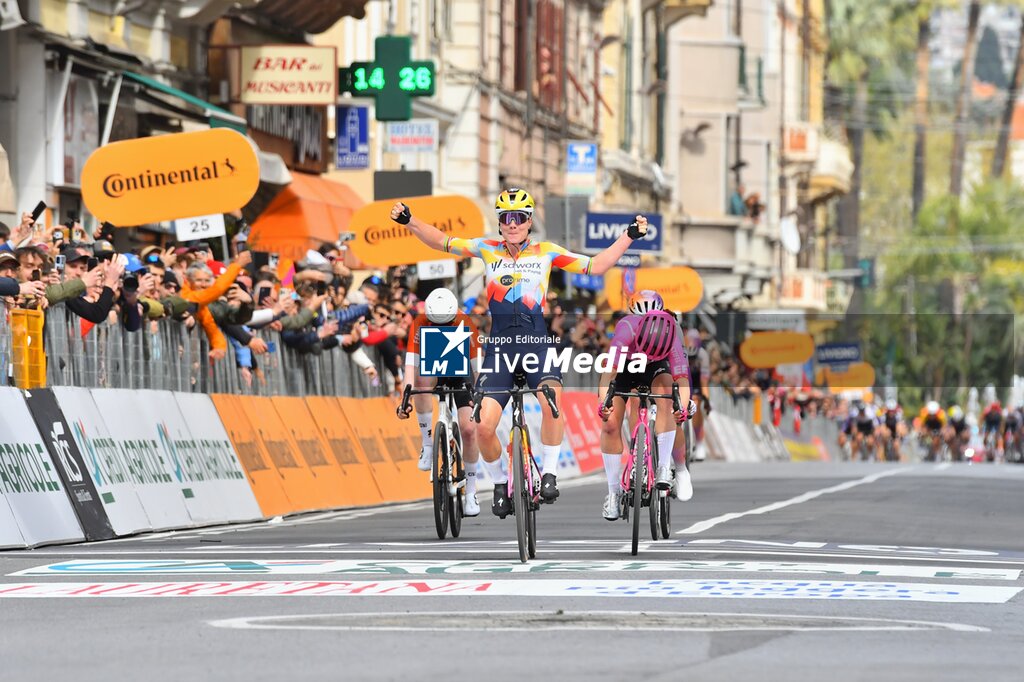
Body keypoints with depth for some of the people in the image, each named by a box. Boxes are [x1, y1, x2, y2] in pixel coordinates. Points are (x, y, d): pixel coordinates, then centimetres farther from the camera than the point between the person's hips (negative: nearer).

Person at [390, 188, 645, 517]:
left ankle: (549, 473, -16)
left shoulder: (546, 252, 8)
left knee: (552, 399, -33)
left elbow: (596, 266, 9)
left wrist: (629, 236, 3)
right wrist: (409, 221, 0)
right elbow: (442, 242, 13)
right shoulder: (488, 249, 10)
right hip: (500, 343, 1)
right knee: (484, 427, -11)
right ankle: (500, 483, 18)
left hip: (536, 342, -1)